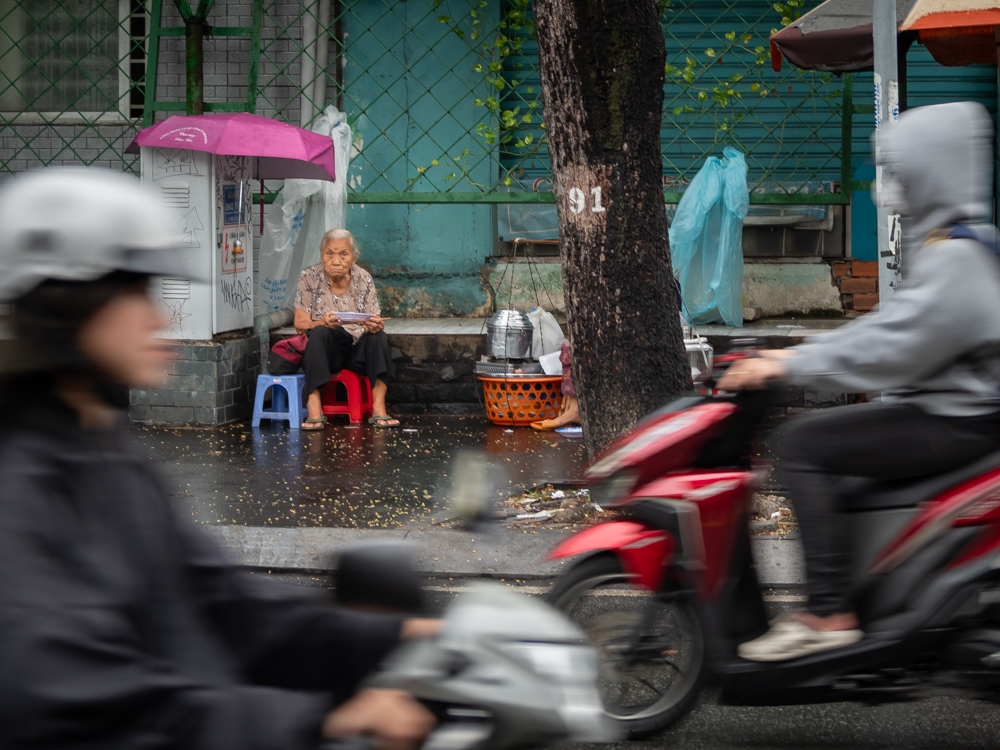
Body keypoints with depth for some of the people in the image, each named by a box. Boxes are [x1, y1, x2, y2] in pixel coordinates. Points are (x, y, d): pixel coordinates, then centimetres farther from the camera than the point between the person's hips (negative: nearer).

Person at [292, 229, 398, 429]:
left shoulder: (363, 279, -3)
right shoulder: (309, 277, -7)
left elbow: (376, 322, -5)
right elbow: (300, 323, -12)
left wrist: (376, 325, -32)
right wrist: (323, 322, -35)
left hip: (357, 351, 2)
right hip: (322, 352, -2)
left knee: (379, 335, -26)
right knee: (320, 332, -33)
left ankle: (379, 407, -33)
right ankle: (314, 410, -40)